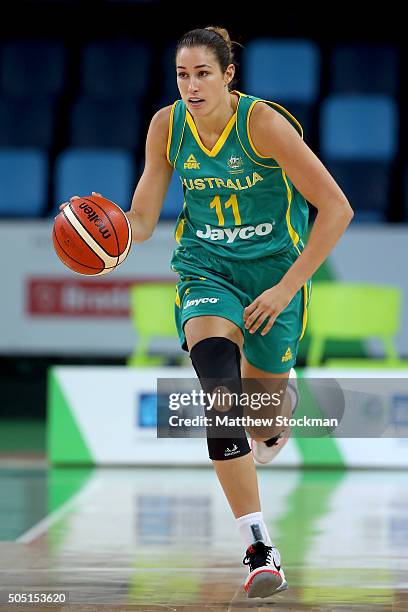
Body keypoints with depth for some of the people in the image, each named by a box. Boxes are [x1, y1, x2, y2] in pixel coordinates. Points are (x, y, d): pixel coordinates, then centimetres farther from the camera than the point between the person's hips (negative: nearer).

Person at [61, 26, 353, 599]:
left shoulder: (263, 123, -20)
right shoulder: (167, 126, -8)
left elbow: (336, 209, -18)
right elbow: (142, 221, -2)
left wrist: (287, 287, -19)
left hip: (274, 267, -1)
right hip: (205, 266, 2)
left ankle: (272, 433, 53)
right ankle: (260, 551, -26)